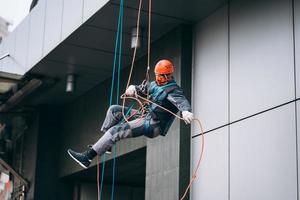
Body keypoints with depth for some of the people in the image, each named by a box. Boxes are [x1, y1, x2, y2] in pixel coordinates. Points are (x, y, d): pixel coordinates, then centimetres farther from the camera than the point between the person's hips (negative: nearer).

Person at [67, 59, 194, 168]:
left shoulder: (173, 90, -13)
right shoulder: (155, 85, 15)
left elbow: (181, 101, -32)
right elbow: (143, 89, 22)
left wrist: (186, 111, -56)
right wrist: (133, 89, -4)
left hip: (153, 125, -9)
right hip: (145, 116, 9)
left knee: (116, 131, -19)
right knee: (114, 110, 4)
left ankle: (88, 156, -19)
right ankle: (105, 144, 2)